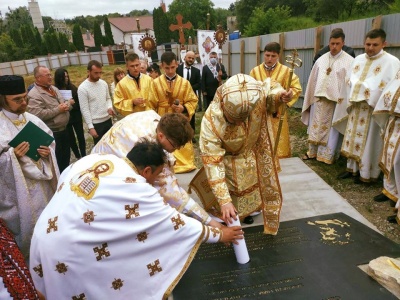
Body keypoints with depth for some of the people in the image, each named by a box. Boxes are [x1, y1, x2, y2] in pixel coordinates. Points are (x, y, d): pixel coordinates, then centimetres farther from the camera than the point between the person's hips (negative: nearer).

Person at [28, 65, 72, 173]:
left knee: (66, 155, 21)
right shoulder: (34, 95, -17)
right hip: (52, 133, -8)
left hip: (64, 129, 8)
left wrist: (67, 105, -6)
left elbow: (66, 102, 18)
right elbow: (38, 115, -29)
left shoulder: (54, 88, 11)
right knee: (57, 159, 5)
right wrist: (58, 110, -21)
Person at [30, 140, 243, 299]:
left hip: (45, 234, 8)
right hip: (66, 248, -8)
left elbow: (63, 180, 14)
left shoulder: (93, 158, 2)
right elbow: (174, 221, -10)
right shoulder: (137, 188, -17)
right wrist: (218, 234, 1)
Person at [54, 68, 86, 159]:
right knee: (71, 139, 12)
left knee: (80, 136, 8)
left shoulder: (72, 87, -1)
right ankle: (78, 157, 28)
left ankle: (84, 156, 22)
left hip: (76, 116, 2)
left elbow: (79, 101, 2)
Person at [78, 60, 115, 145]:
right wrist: (90, 127, -16)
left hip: (108, 120, 6)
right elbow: (85, 109, -14)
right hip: (96, 123, -6)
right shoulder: (83, 88, -15)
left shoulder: (104, 83, 2)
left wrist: (110, 107, -9)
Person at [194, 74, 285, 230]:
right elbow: (212, 162, -39)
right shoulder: (211, 121, -42)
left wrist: (277, 95, -32)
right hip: (226, 160, -3)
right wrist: (224, 200, -42)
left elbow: (272, 86, -8)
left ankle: (246, 211, 51)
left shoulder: (257, 95, -34)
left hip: (252, 155, 4)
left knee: (250, 184, 23)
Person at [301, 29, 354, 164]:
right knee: (316, 126, 11)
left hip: (336, 101, -4)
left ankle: (328, 155, 16)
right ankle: (312, 151, 24)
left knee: (332, 129, 5)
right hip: (319, 99, 4)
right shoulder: (321, 60, 7)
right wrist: (311, 99, 10)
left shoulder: (349, 61, -6)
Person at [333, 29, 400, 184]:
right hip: (355, 106, 6)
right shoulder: (358, 59, 10)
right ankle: (352, 168, 25)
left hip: (374, 108, -6)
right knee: (352, 138, 12)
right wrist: (351, 99, 5)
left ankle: (367, 174, 14)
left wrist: (368, 93, -19)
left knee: (368, 142, 1)